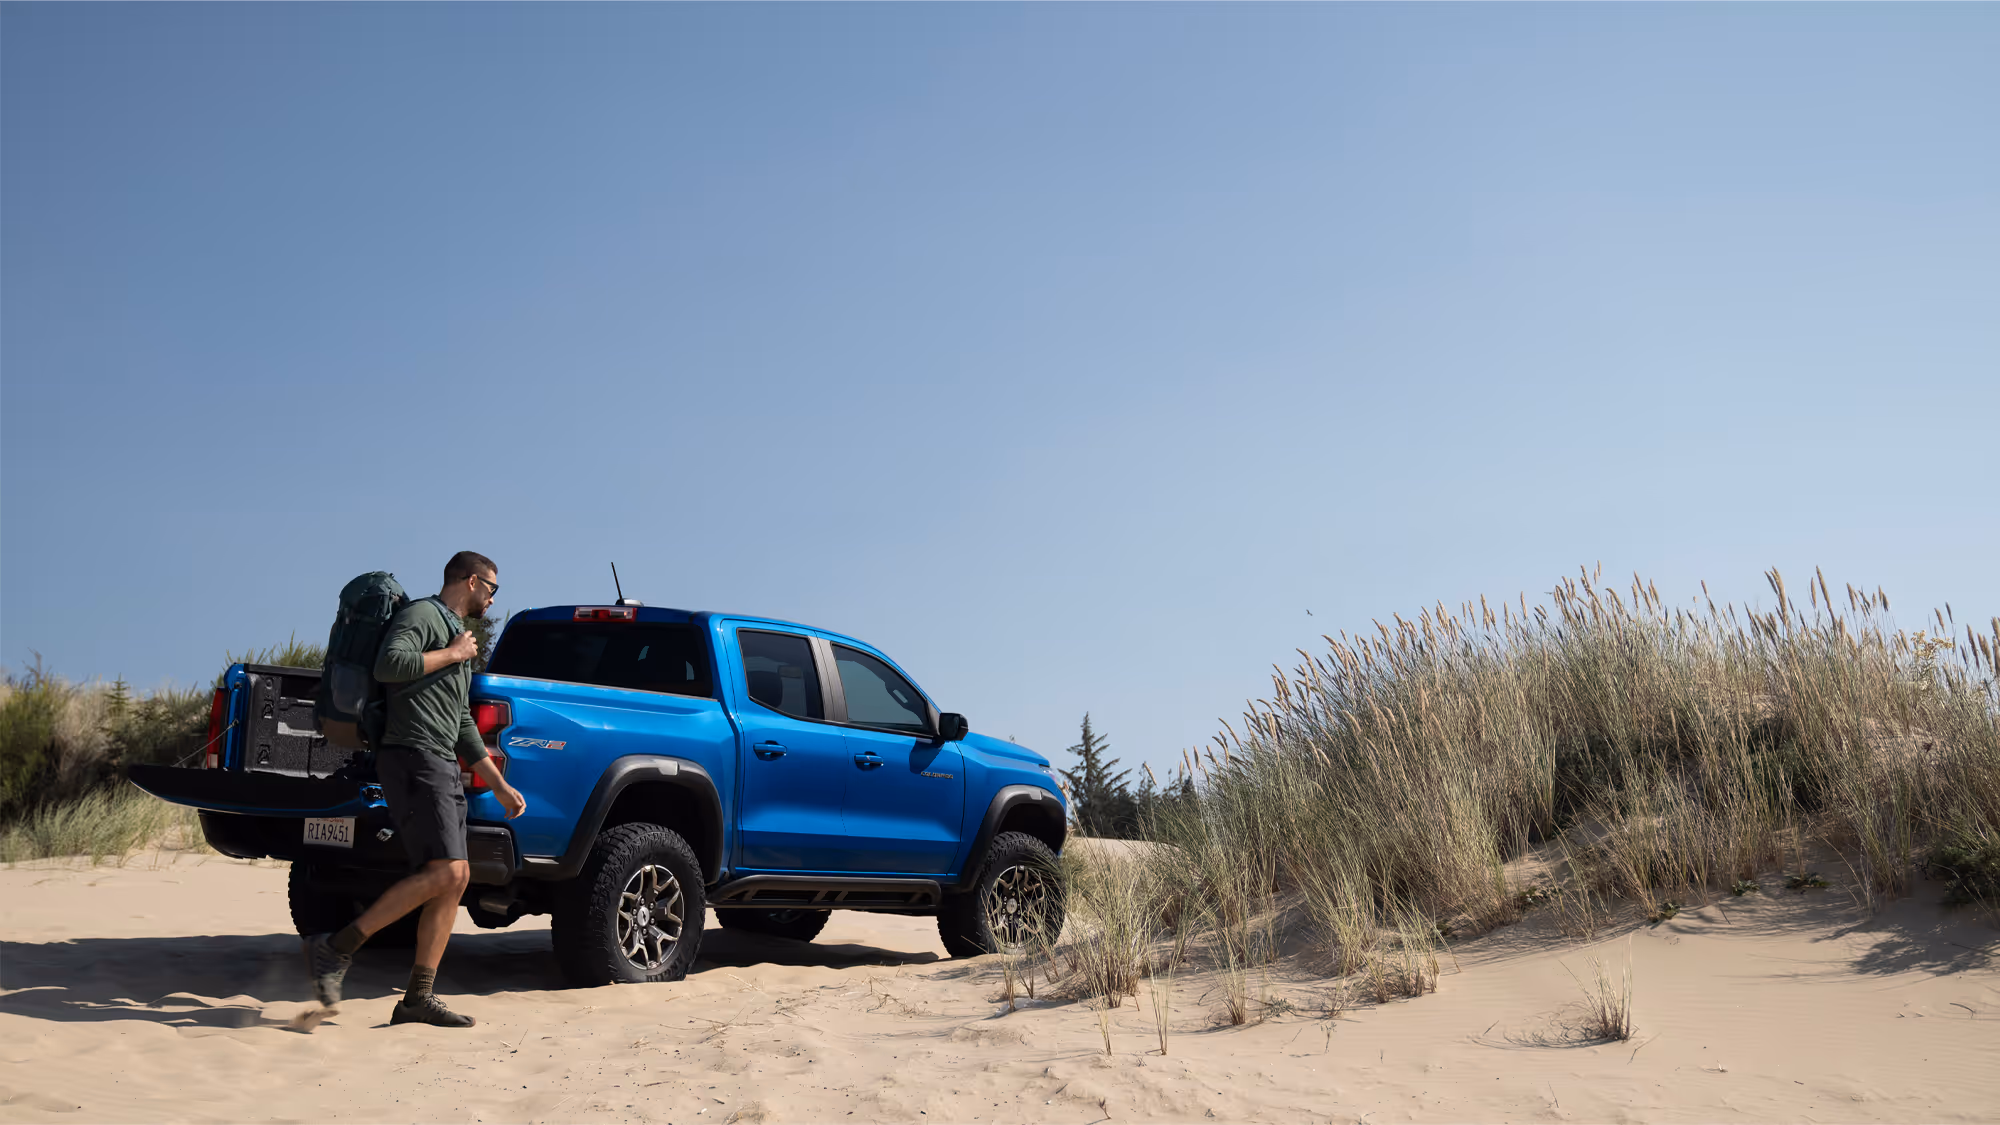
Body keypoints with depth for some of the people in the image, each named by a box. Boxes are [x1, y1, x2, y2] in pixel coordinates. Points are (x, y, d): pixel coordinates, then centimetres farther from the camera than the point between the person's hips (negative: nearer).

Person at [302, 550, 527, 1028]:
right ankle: (336, 948, -13)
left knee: (456, 879, 2)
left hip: (443, 768, 10)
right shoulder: (422, 614, -1)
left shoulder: (458, 635, 28)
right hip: (414, 759, -10)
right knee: (444, 872, -19)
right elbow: (389, 665, -22)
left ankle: (418, 998, 3)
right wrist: (452, 655, -9)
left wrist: (500, 786, 26)